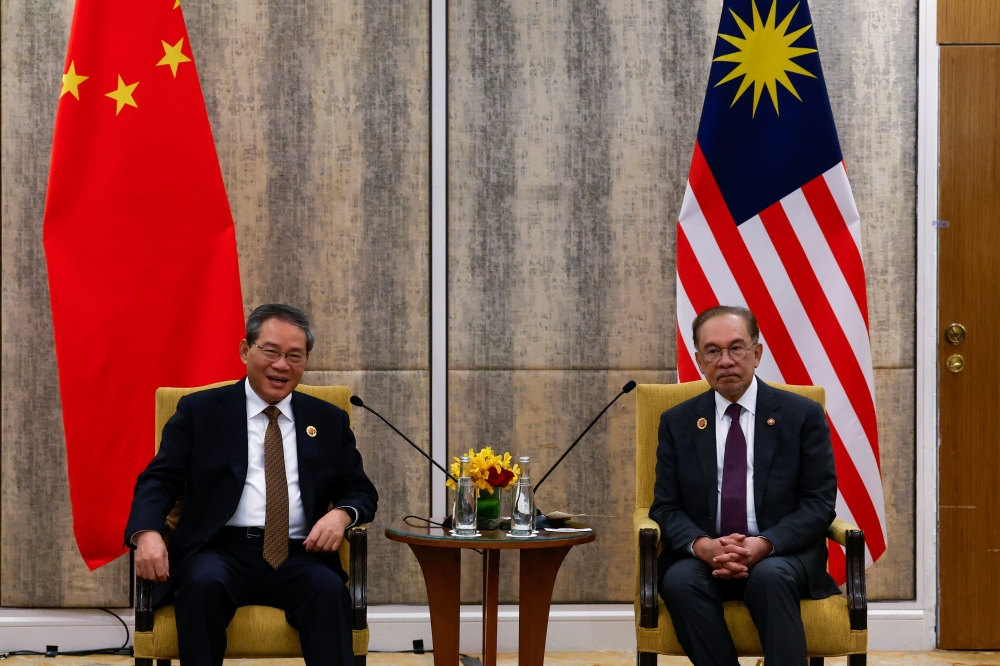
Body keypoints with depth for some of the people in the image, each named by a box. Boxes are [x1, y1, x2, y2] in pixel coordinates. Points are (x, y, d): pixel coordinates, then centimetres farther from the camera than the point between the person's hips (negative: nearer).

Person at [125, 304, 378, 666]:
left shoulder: (329, 421, 19)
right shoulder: (199, 411, 12)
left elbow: (361, 491, 20)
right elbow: (160, 480, 5)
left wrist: (342, 514, -7)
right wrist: (147, 533, -18)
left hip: (297, 555, 1)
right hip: (221, 550, -1)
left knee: (329, 588, -32)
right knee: (204, 585, -36)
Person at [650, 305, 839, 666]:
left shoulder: (803, 414, 4)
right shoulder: (677, 422, 11)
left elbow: (819, 502, -1)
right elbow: (666, 507, 6)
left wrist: (765, 544, -19)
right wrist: (702, 545, -17)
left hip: (782, 553, -1)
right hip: (703, 555, 2)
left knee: (770, 577, -36)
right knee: (680, 581, -32)